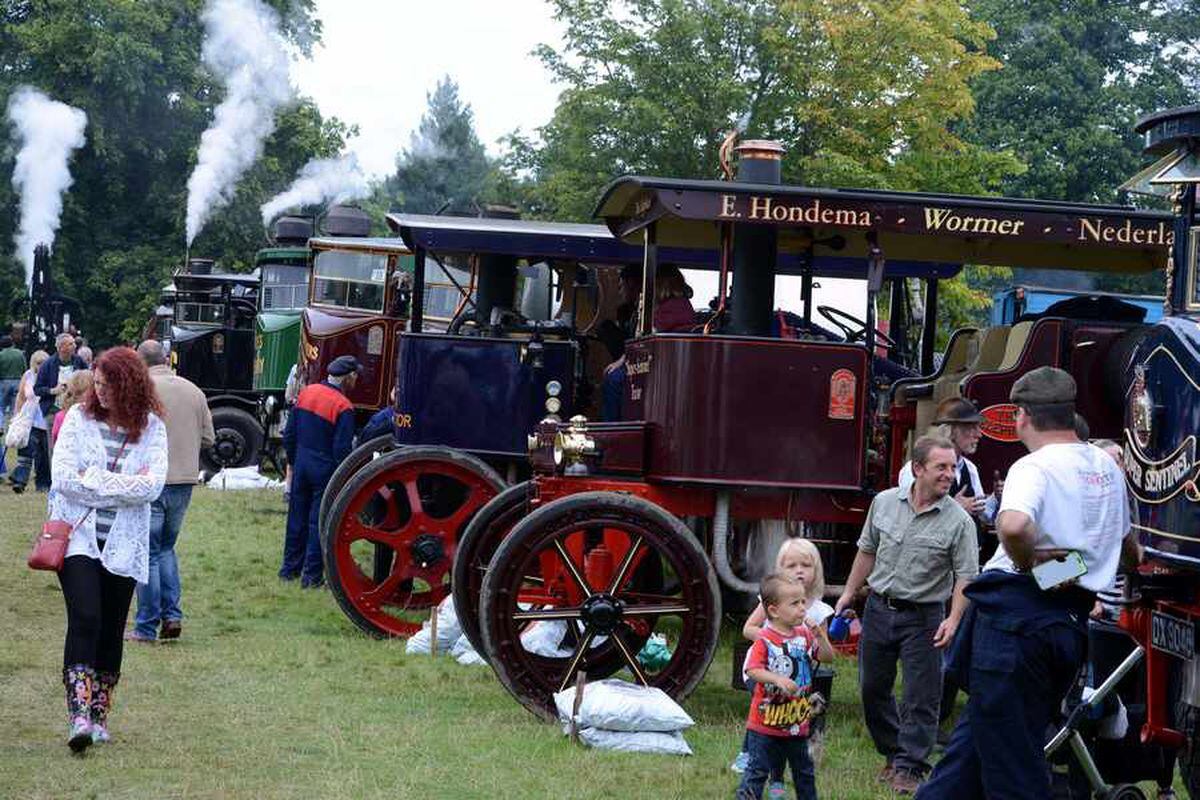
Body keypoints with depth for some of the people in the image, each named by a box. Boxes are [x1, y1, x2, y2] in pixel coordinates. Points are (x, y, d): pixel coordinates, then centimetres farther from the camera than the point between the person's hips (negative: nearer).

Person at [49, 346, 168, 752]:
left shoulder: (152, 427, 0)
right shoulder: (79, 418, -1)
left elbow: (153, 485, -12)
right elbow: (63, 477, -9)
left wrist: (94, 480, -13)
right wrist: (122, 485, -11)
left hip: (124, 544, 1)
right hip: (78, 537, -1)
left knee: (111, 631, 7)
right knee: (85, 619, -16)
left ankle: (99, 716, 20)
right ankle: (79, 716, -20)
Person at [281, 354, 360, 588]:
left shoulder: (306, 393, 2)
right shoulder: (343, 407, -18)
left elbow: (289, 433, 8)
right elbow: (342, 450, -18)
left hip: (302, 463, 6)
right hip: (325, 470, -6)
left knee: (297, 516, 16)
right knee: (319, 522, 2)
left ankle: (290, 567, 26)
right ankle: (312, 575, 6)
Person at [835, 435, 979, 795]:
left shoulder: (959, 521, -10)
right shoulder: (884, 503, 1)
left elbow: (966, 576, -13)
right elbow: (867, 551, 14)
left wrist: (953, 620, -24)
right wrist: (849, 593, 15)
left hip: (923, 616, -4)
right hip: (879, 608, 4)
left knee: (921, 697, -3)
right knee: (872, 688, 12)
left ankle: (909, 766, 6)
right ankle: (892, 753, 29)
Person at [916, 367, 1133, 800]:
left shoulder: (1035, 467, -15)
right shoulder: (1107, 467, 12)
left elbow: (1013, 525, -37)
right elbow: (1122, 537, 31)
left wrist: (1027, 561, -19)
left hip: (1016, 614, -8)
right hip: (1071, 621, 8)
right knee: (975, 734, 19)